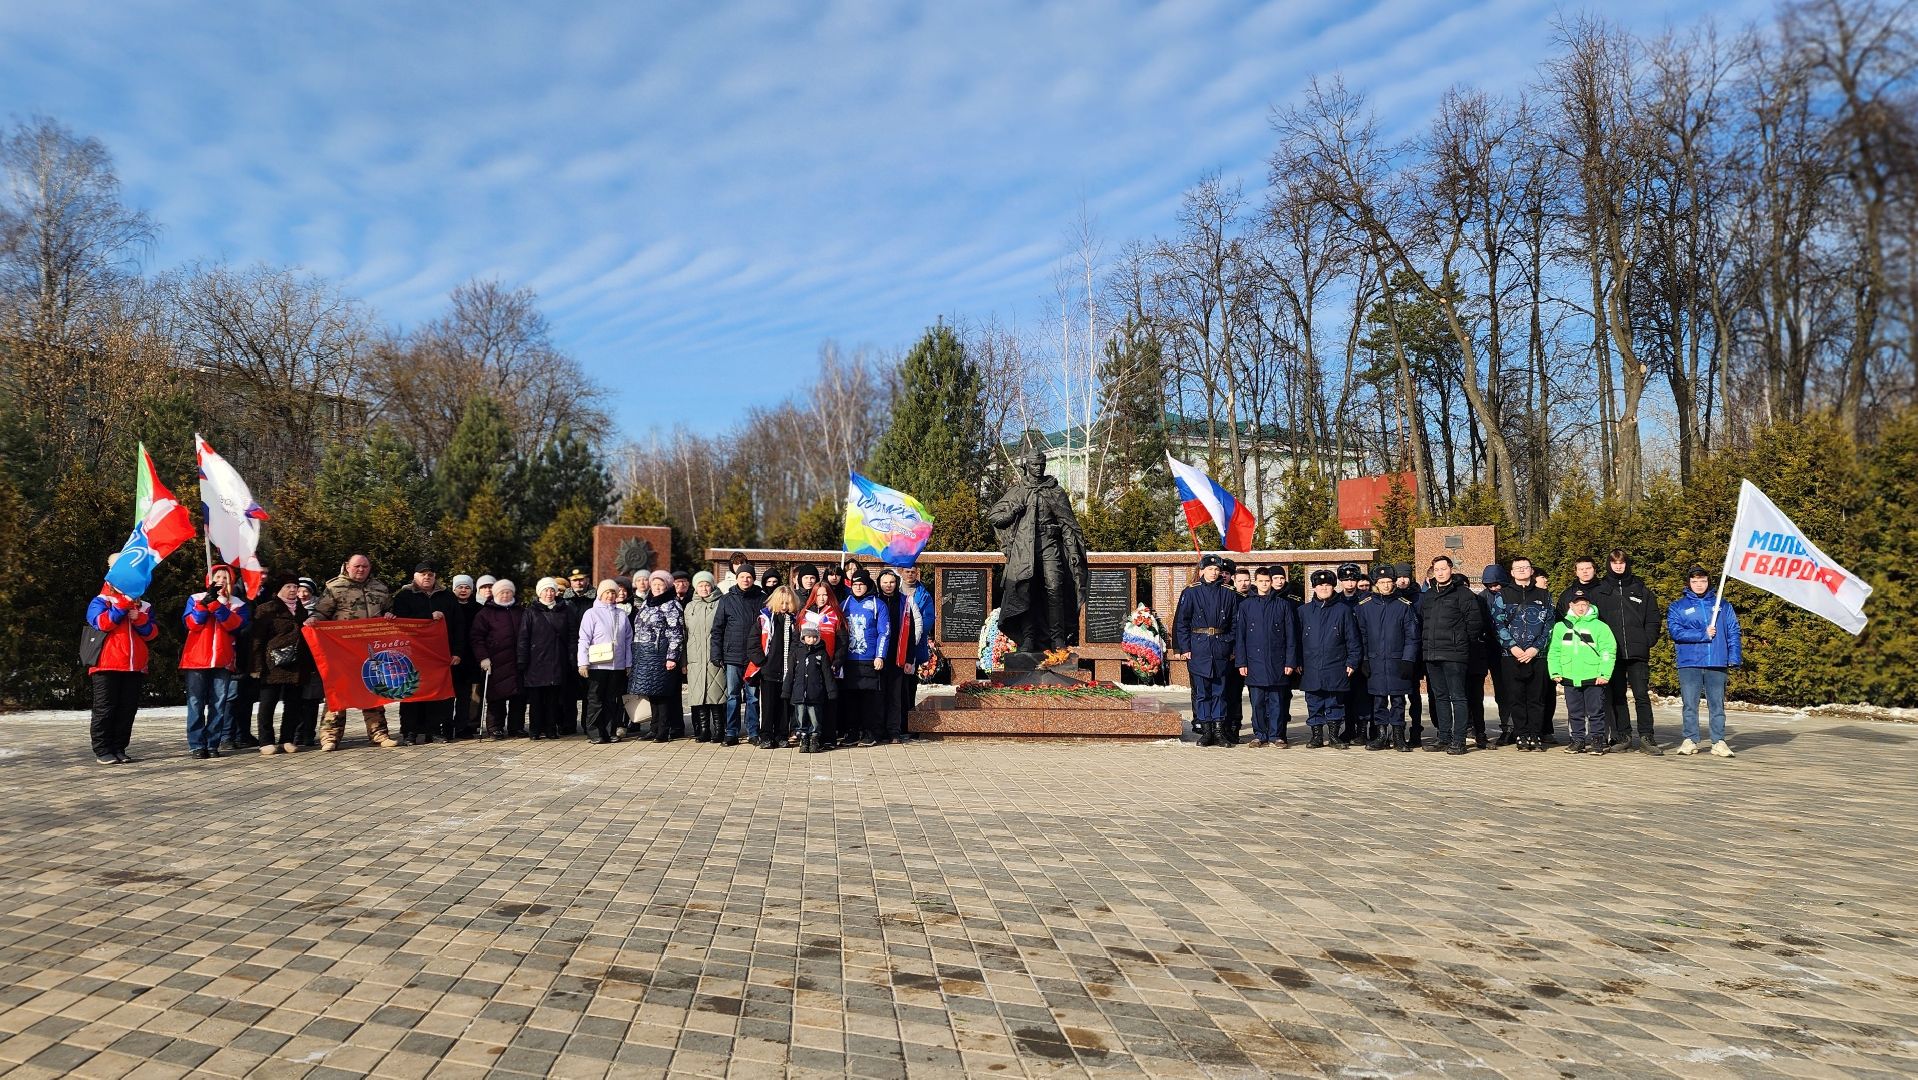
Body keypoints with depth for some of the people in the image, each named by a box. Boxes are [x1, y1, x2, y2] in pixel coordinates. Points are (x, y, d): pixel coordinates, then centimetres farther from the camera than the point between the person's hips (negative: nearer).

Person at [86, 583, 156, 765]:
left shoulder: (143, 606, 16)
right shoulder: (100, 602, 5)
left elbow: (151, 633, 6)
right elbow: (102, 623, -14)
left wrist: (139, 619, -11)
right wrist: (123, 604, -16)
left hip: (135, 667, 4)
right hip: (107, 666, -4)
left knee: (127, 709, 5)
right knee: (105, 708, -1)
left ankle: (119, 749, 11)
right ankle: (102, 750, 3)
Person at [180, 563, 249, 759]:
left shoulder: (237, 603, 12)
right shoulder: (196, 599, 11)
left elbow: (236, 625, -7)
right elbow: (191, 623, -4)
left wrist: (216, 604, -17)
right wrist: (206, 601, -14)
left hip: (223, 660, 1)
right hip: (196, 659, -1)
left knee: (219, 704, -2)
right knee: (196, 703, -3)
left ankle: (212, 744, 2)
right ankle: (196, 745, -1)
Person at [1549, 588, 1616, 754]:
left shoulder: (1599, 626, -1)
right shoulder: (1560, 626, 8)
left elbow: (1608, 651, -5)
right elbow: (1554, 652, 10)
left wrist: (1604, 674, -11)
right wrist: (1555, 672, 2)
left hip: (1593, 679, -3)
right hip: (1569, 678, 3)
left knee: (1595, 712, 4)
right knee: (1574, 712, 10)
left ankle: (1597, 741, 13)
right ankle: (1578, 740, 19)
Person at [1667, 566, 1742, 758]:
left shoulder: (1722, 606, 12)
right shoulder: (1677, 607, 8)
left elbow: (1734, 633, 7)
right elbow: (1675, 631, -6)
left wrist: (1734, 658, -3)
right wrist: (1703, 634, -10)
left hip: (1717, 663, 1)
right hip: (1689, 664, -1)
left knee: (1717, 704, 4)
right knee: (1689, 704, 2)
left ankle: (1719, 742, 8)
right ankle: (1690, 740, 8)